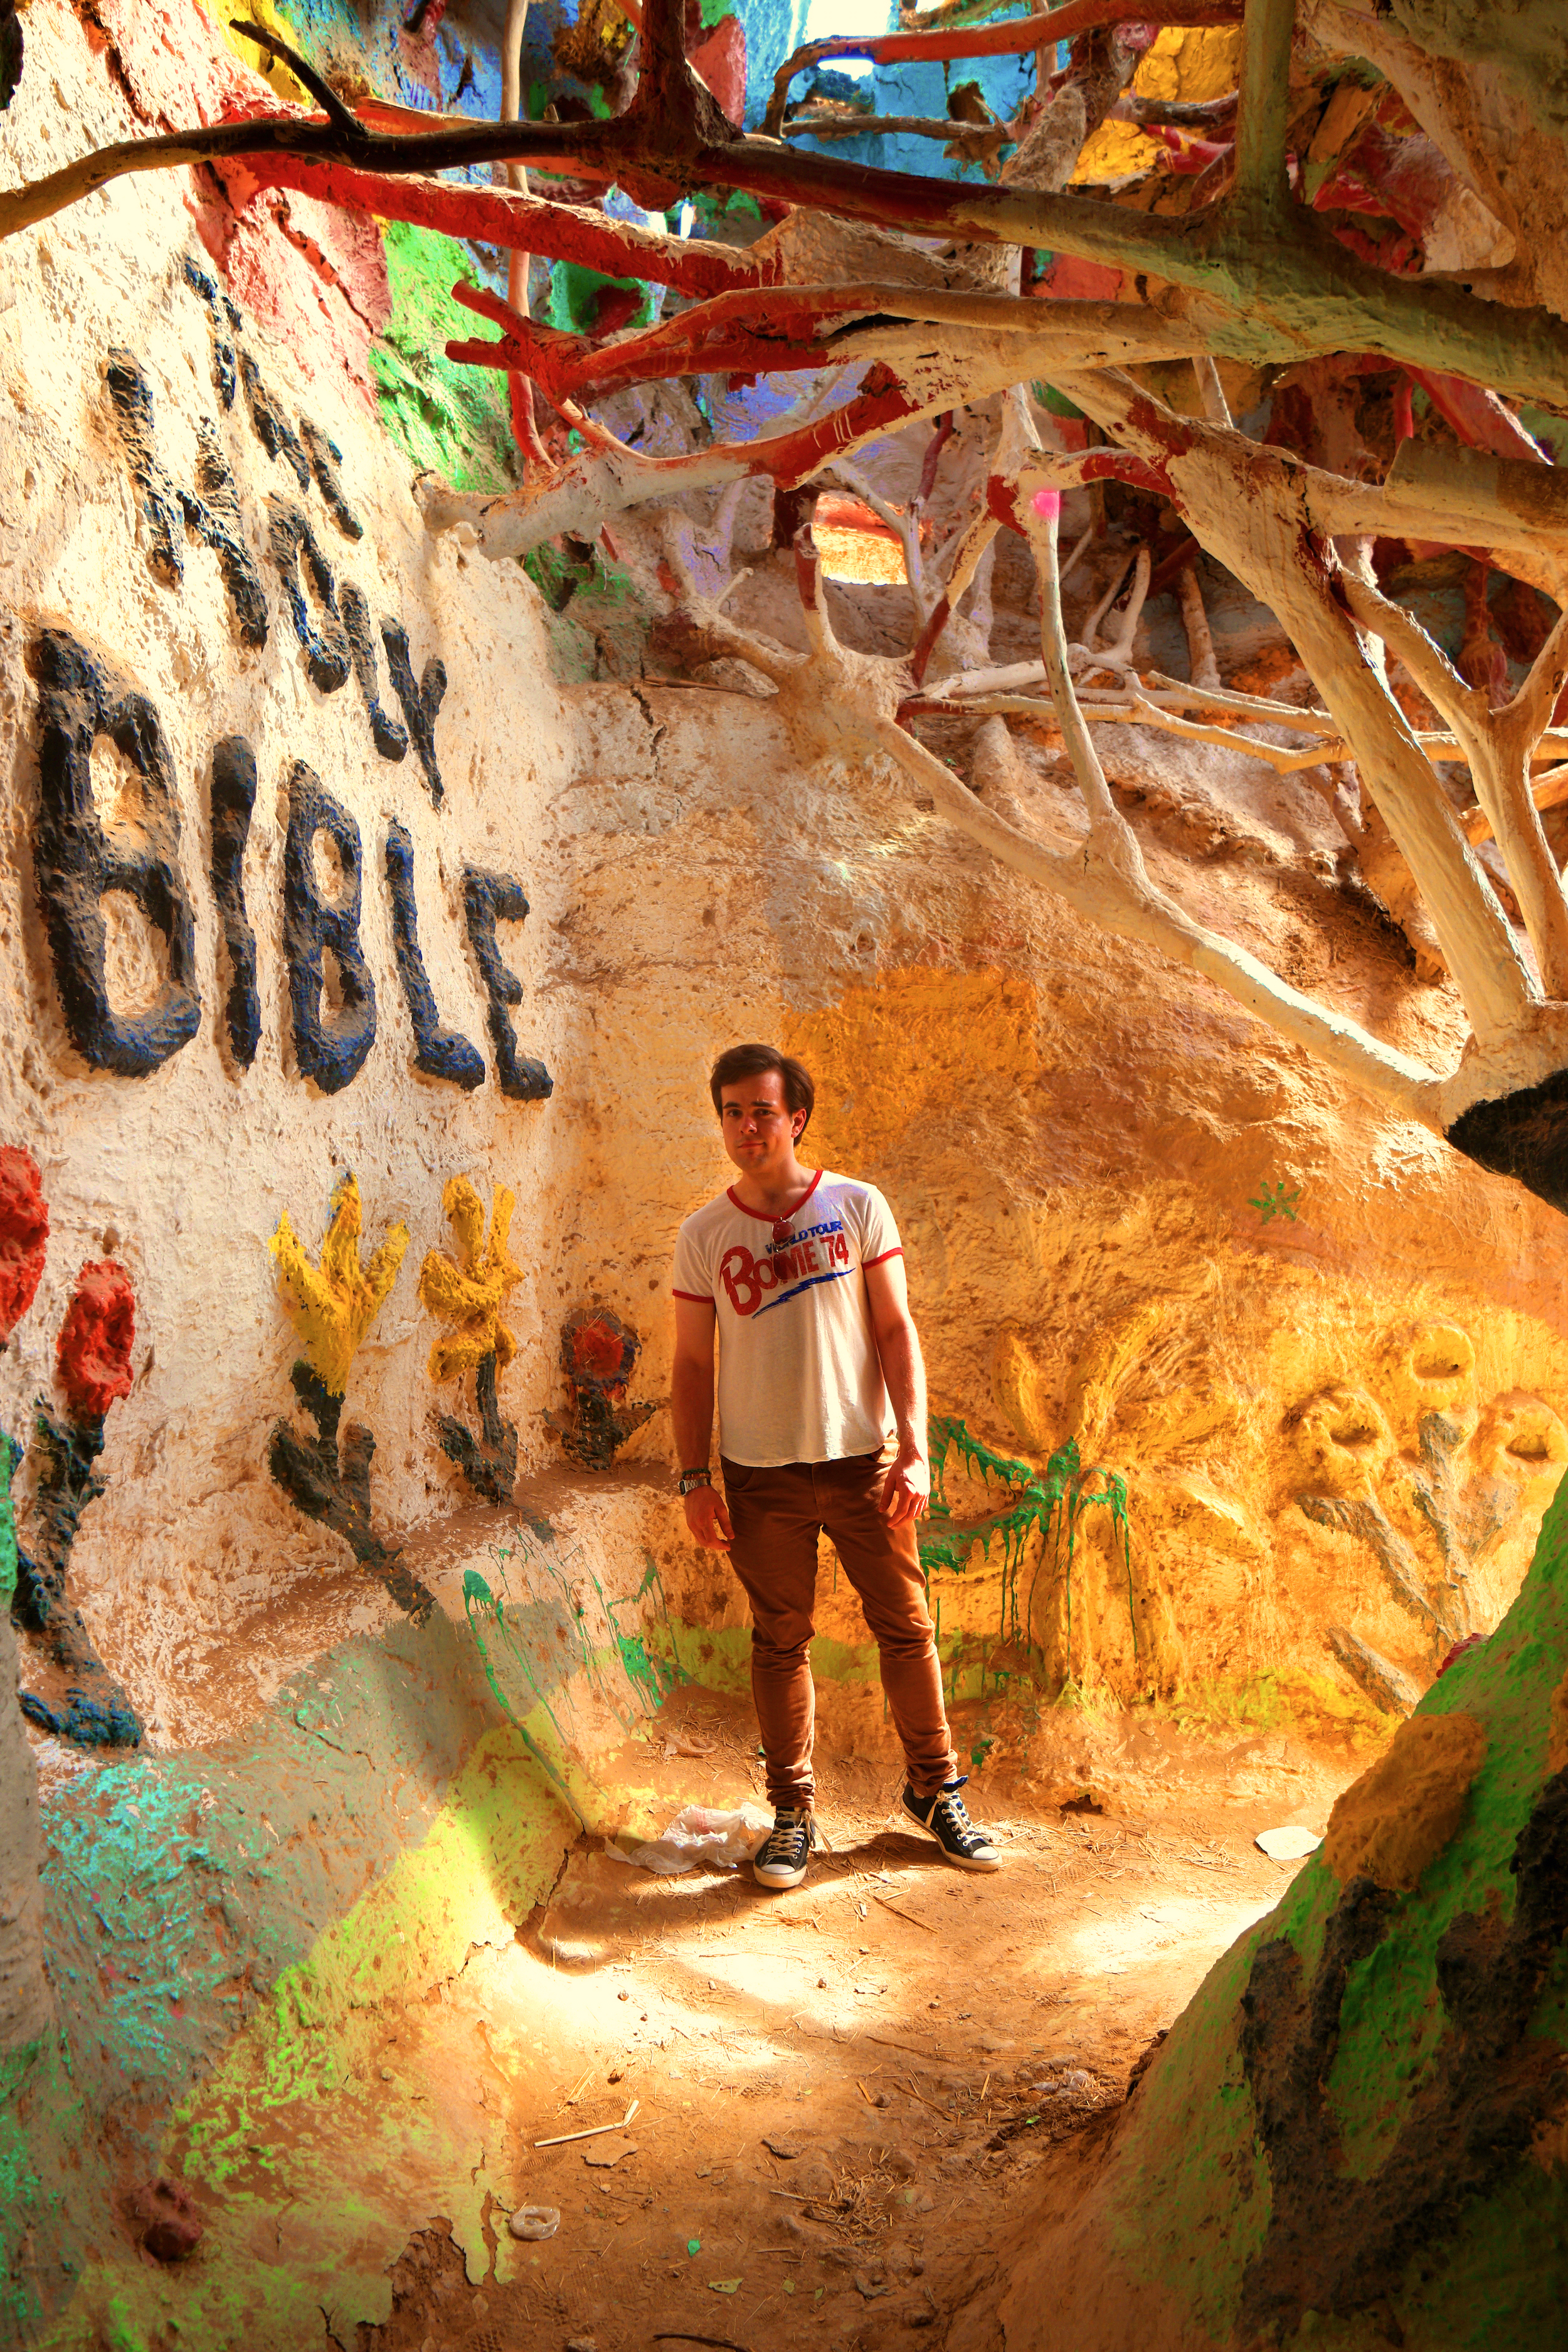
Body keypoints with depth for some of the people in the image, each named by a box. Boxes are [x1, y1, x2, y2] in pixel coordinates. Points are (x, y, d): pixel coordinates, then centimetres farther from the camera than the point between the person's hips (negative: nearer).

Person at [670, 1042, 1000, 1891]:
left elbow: (895, 1329, -1)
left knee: (906, 1627, 7)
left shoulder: (857, 1206, -1)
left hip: (863, 1458, 0)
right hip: (761, 1472, 0)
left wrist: (913, 1447, -9)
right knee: (780, 1641, 8)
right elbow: (692, 1363, 4)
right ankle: (792, 1811, 22)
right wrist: (694, 1479, -1)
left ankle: (935, 1788, 25)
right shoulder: (703, 1236, 1)